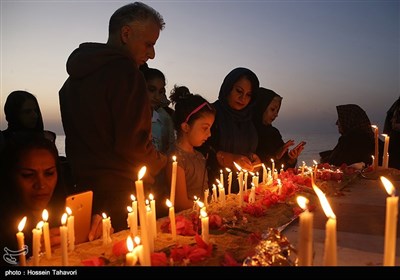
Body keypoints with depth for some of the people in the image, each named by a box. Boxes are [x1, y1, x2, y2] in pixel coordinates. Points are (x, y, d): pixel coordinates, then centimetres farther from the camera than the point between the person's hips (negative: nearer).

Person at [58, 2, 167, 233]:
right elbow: (131, 143, -19)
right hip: (119, 194, -8)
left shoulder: (75, 76, 13)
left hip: (81, 186, 8)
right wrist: (158, 163, -1)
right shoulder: (125, 72, -15)